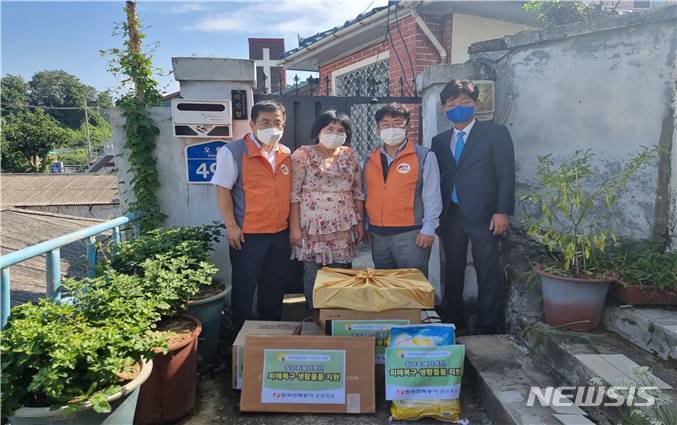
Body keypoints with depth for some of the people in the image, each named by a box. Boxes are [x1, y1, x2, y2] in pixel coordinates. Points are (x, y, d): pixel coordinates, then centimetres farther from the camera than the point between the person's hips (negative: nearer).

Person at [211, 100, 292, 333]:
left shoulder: (286, 154, 8)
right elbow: (223, 190, -10)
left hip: (280, 233, 6)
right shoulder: (234, 151, -10)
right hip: (248, 235, -5)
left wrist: (293, 226, 10)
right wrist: (231, 226, -14)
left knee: (274, 288, 16)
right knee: (244, 288, 7)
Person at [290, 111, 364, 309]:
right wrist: (294, 227, -10)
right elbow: (294, 194, -5)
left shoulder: (350, 156, 9)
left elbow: (358, 192, 11)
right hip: (312, 228, -3)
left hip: (343, 228, 3)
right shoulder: (302, 155, -2)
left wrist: (360, 222, 7)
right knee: (312, 275, 4)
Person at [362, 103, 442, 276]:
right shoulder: (370, 159, 11)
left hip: (410, 234, -5)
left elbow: (432, 195, -6)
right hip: (377, 235, 5)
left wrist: (428, 229, -11)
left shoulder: (424, 156, -3)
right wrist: (365, 227, 13)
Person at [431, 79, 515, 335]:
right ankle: (453, 323, 26)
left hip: (483, 215, -4)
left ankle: (486, 328, 14)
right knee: (452, 272, 12)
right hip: (450, 215, 4)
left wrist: (502, 212, -11)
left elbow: (506, 175, -4)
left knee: (487, 274, 2)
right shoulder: (439, 141, 12)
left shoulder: (495, 133, 0)